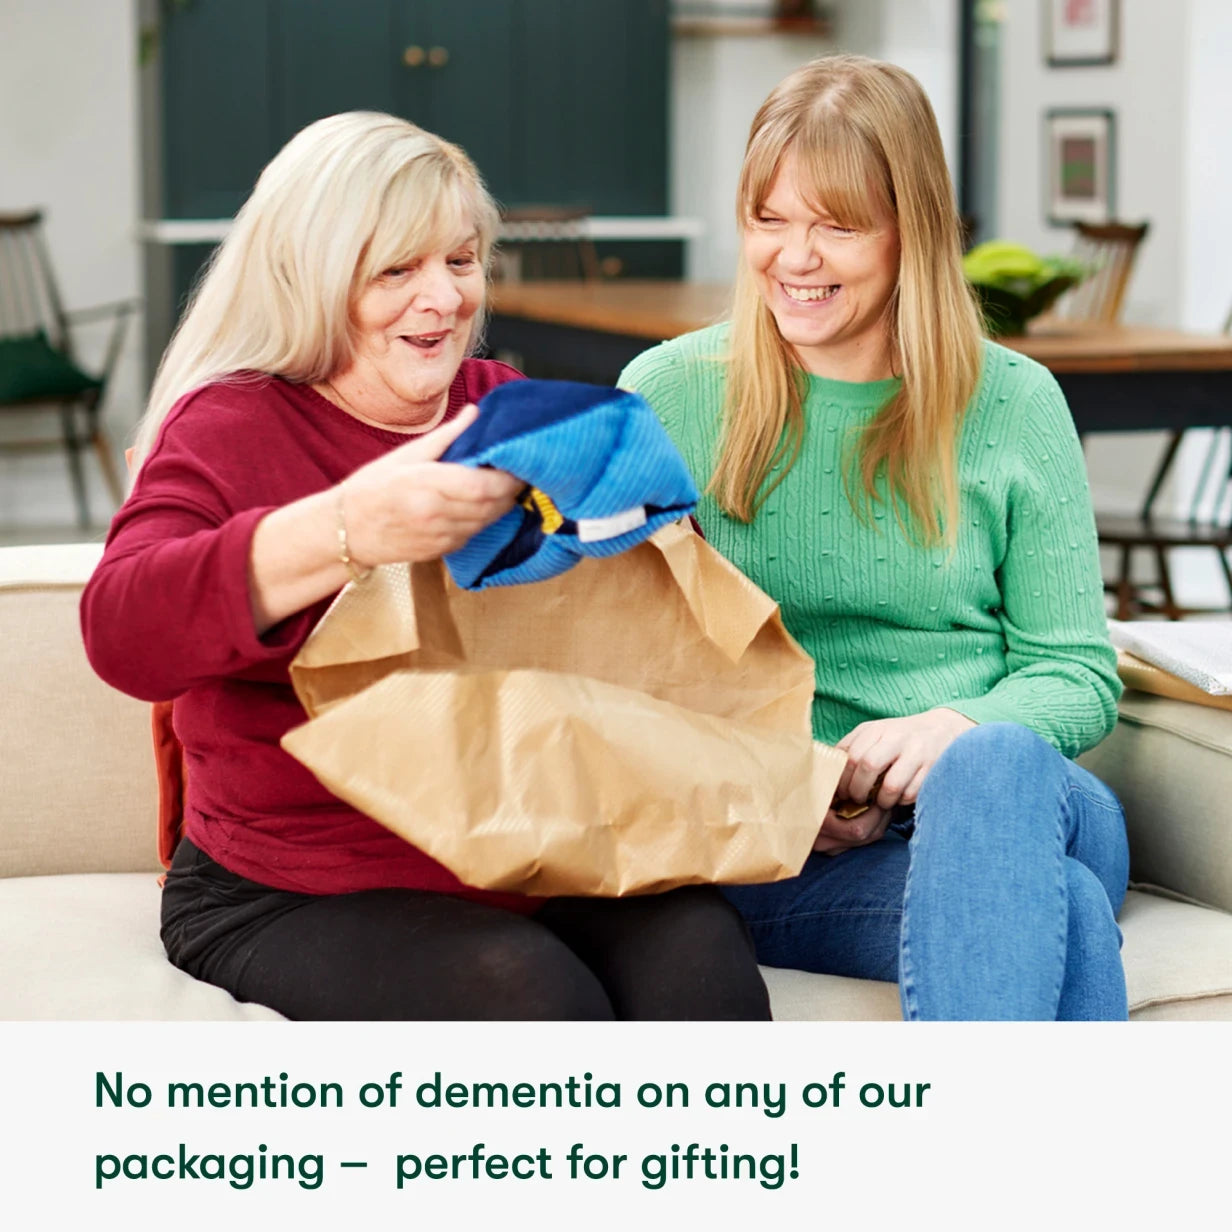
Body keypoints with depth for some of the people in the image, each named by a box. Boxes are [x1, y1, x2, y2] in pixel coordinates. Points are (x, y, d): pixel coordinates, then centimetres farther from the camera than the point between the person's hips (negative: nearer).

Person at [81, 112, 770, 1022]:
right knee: (530, 996, -32)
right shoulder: (228, 426, 1)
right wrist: (347, 529, -35)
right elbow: (121, 633, -20)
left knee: (699, 956, -27)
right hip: (301, 899, -4)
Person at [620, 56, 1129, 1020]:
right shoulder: (668, 397, 8)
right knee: (1056, 909, -36)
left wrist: (959, 728, -13)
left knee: (996, 764, -40)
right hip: (779, 857, -2)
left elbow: (1077, 673, 9)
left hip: (1017, 795, 2)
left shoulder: (1013, 403, 11)